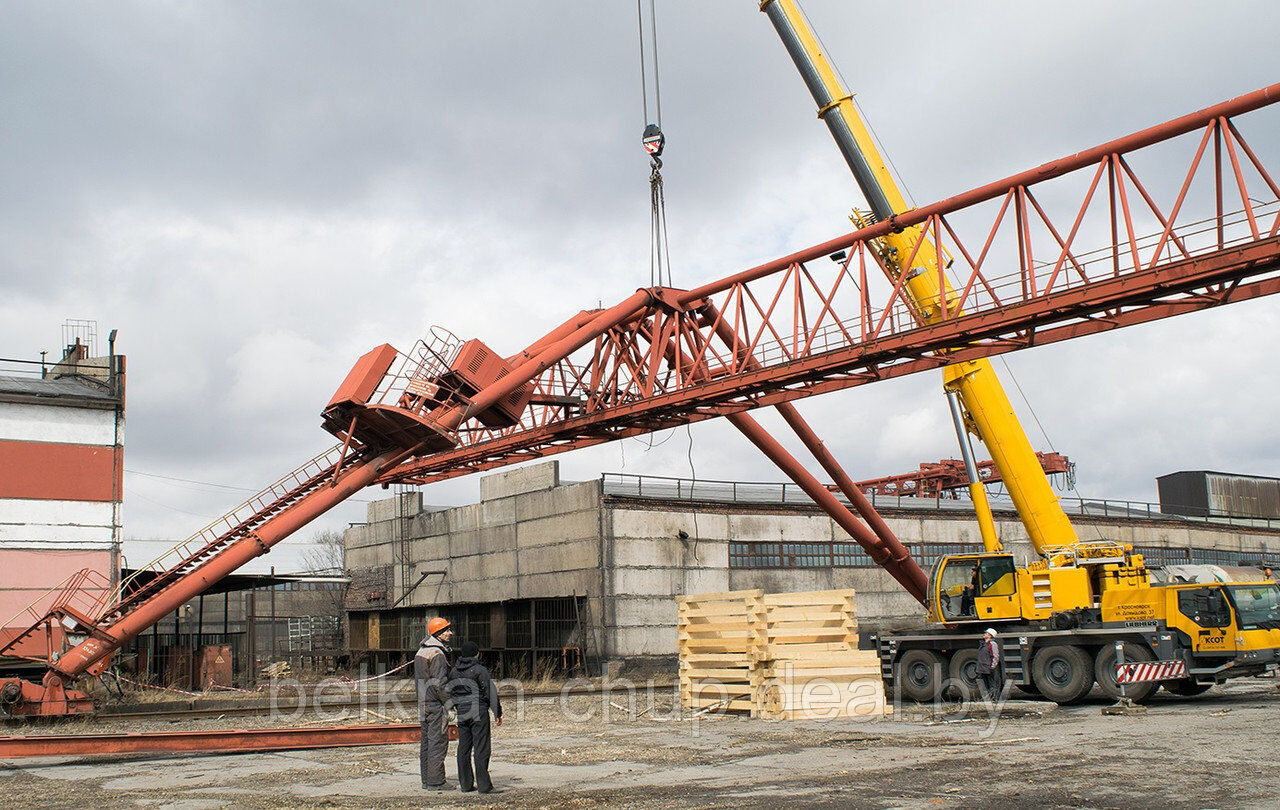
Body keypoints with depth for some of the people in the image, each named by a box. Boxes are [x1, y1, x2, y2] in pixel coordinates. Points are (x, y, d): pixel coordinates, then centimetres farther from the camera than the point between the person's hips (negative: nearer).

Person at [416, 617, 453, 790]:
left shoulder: (421, 651, 15)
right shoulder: (437, 654, -16)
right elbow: (440, 683, -20)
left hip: (422, 703, 10)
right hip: (436, 703, -10)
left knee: (426, 741, 13)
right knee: (438, 741, -6)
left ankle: (426, 779, 18)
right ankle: (435, 781, -5)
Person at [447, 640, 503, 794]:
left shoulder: (453, 671, 11)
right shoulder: (480, 670, -7)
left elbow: (450, 693, 15)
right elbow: (490, 692, -8)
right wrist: (498, 713, -3)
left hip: (461, 712, 6)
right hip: (478, 711, -6)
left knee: (463, 748, 10)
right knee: (481, 748, -4)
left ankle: (465, 784, 13)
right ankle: (484, 785, -5)